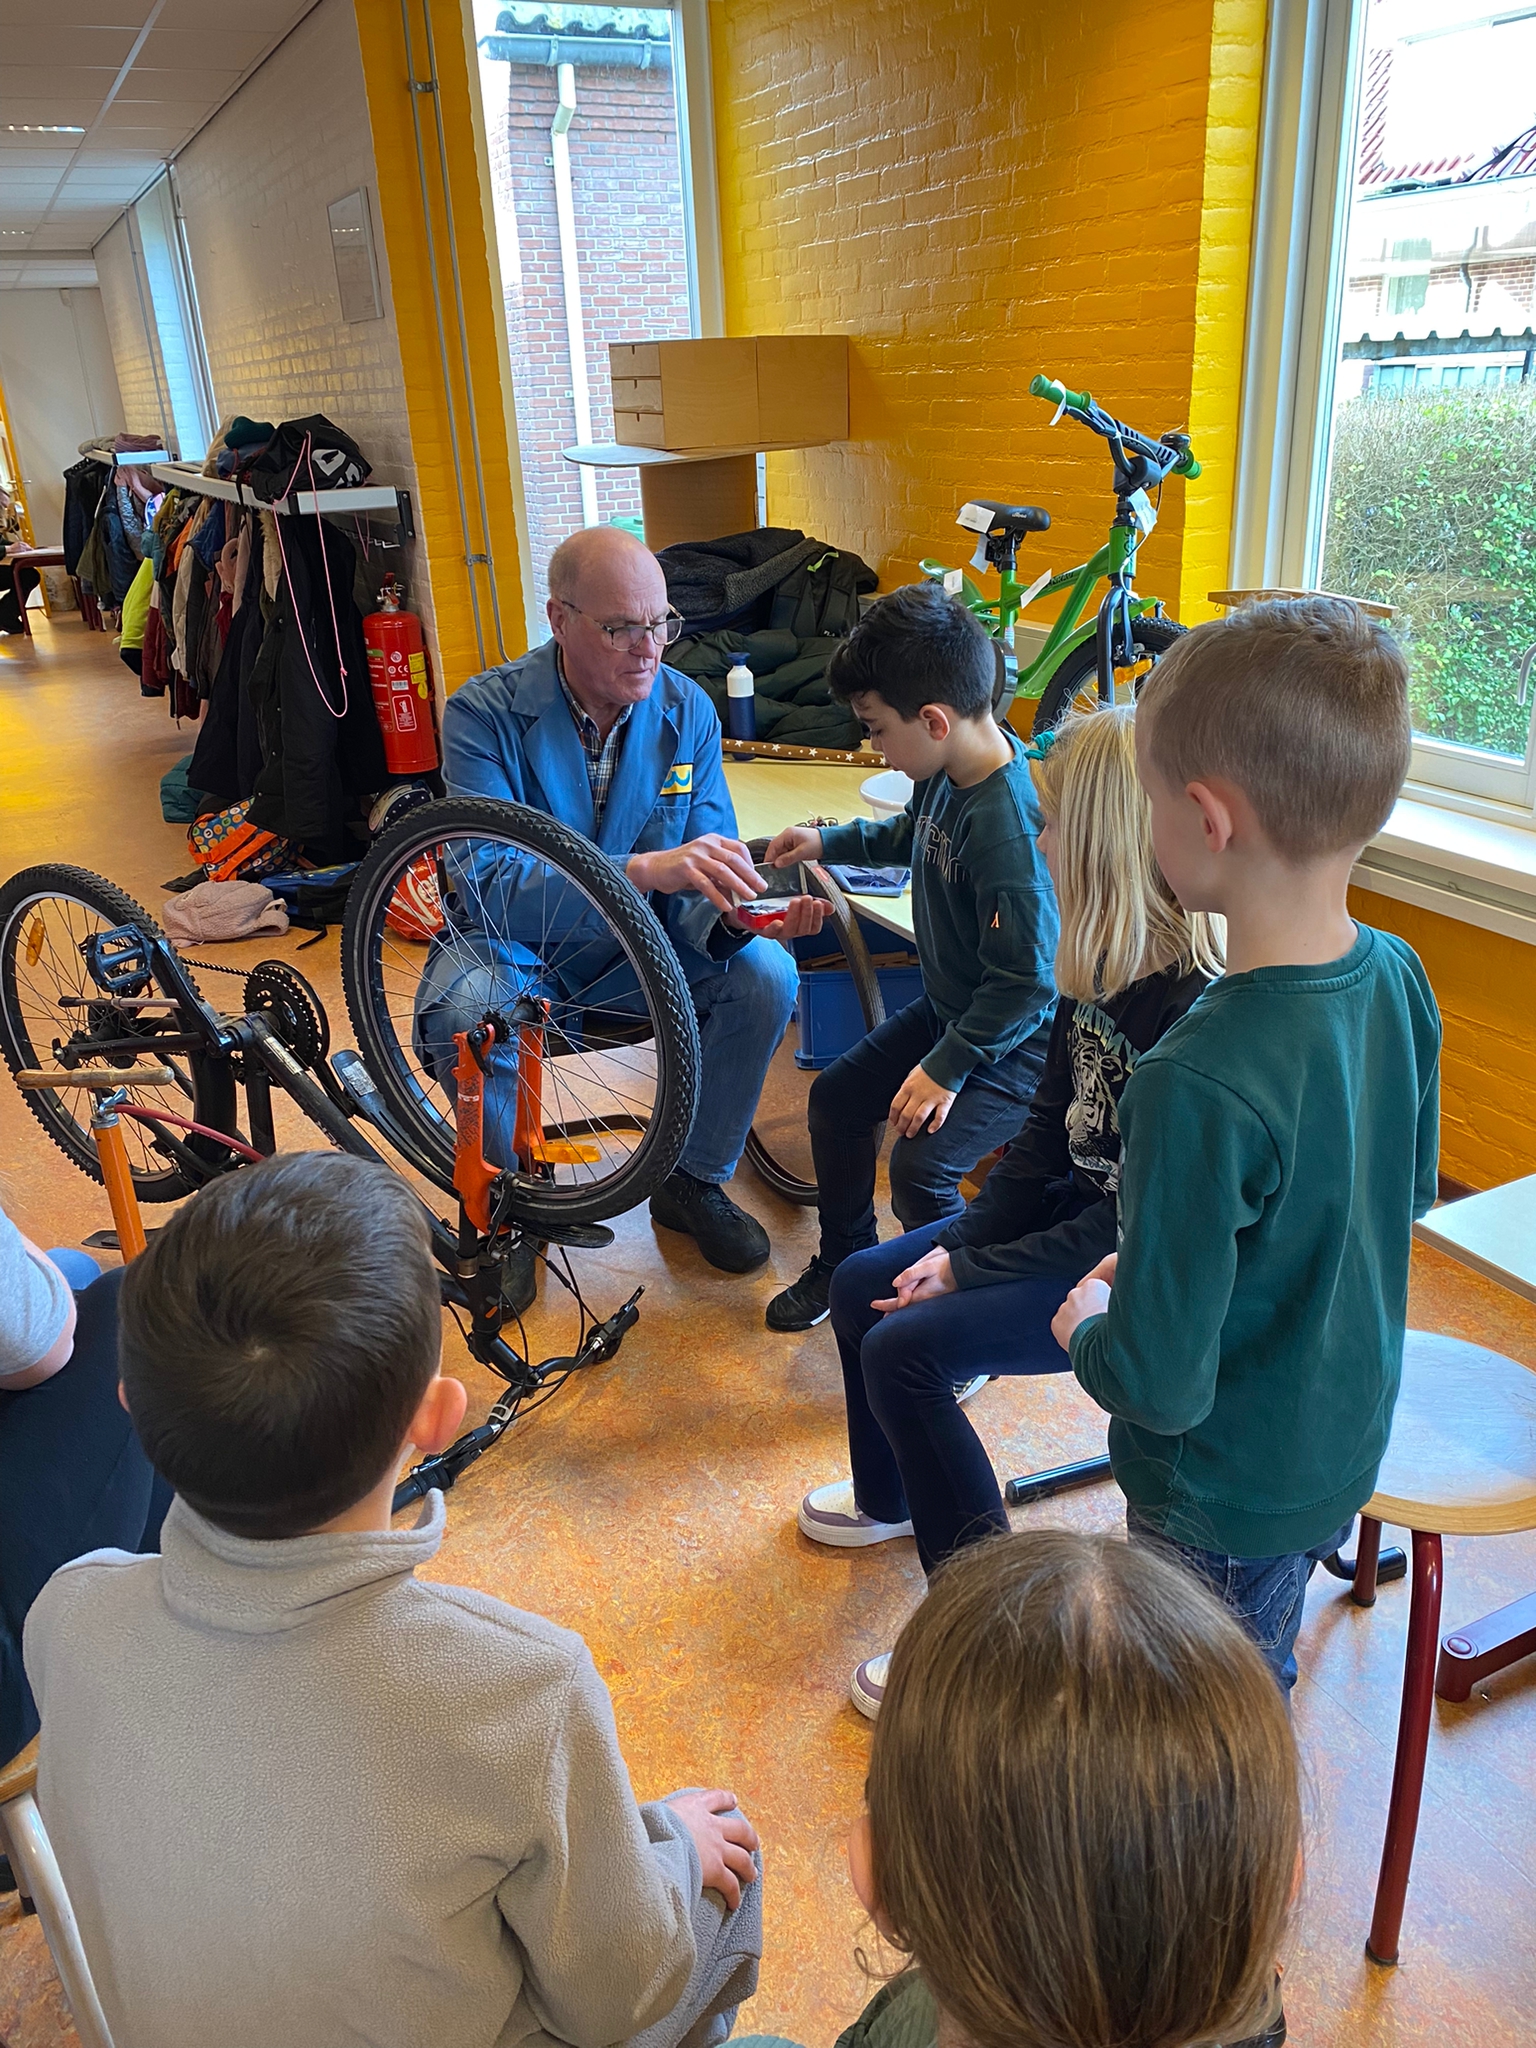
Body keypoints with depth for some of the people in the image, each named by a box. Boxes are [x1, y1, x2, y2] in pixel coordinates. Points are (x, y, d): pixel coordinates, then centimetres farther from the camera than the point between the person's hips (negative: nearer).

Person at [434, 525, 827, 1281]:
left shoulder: (686, 709, -7)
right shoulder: (485, 712, -18)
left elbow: (697, 884, -10)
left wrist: (735, 912, -36)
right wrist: (643, 870, -45)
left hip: (642, 945, 3)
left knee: (766, 975, -22)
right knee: (461, 1007, -35)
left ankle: (694, 1182, 2)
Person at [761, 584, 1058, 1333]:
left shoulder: (1010, 828, -33)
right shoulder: (948, 769, -6)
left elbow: (1027, 981, -28)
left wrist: (948, 1066, -23)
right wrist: (829, 842, 15)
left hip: (1018, 1039, -10)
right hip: (948, 1007, 10)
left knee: (920, 1165, -20)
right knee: (836, 1096, 11)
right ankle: (843, 1262, 32)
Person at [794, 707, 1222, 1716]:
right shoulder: (1102, 962, -2)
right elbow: (1051, 1129, 6)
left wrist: (971, 1271, -18)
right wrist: (959, 1245, -3)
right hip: (1076, 1215, 9)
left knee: (906, 1346, -19)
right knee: (862, 1284, 8)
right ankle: (891, 1497, 35)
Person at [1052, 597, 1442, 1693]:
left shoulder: (1201, 1087, -37)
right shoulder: (1400, 977, -12)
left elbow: (1163, 1384, -31)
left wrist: (1087, 1327, -8)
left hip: (1220, 1499, -7)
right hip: (1344, 1451, 7)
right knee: (1263, 1679, 31)